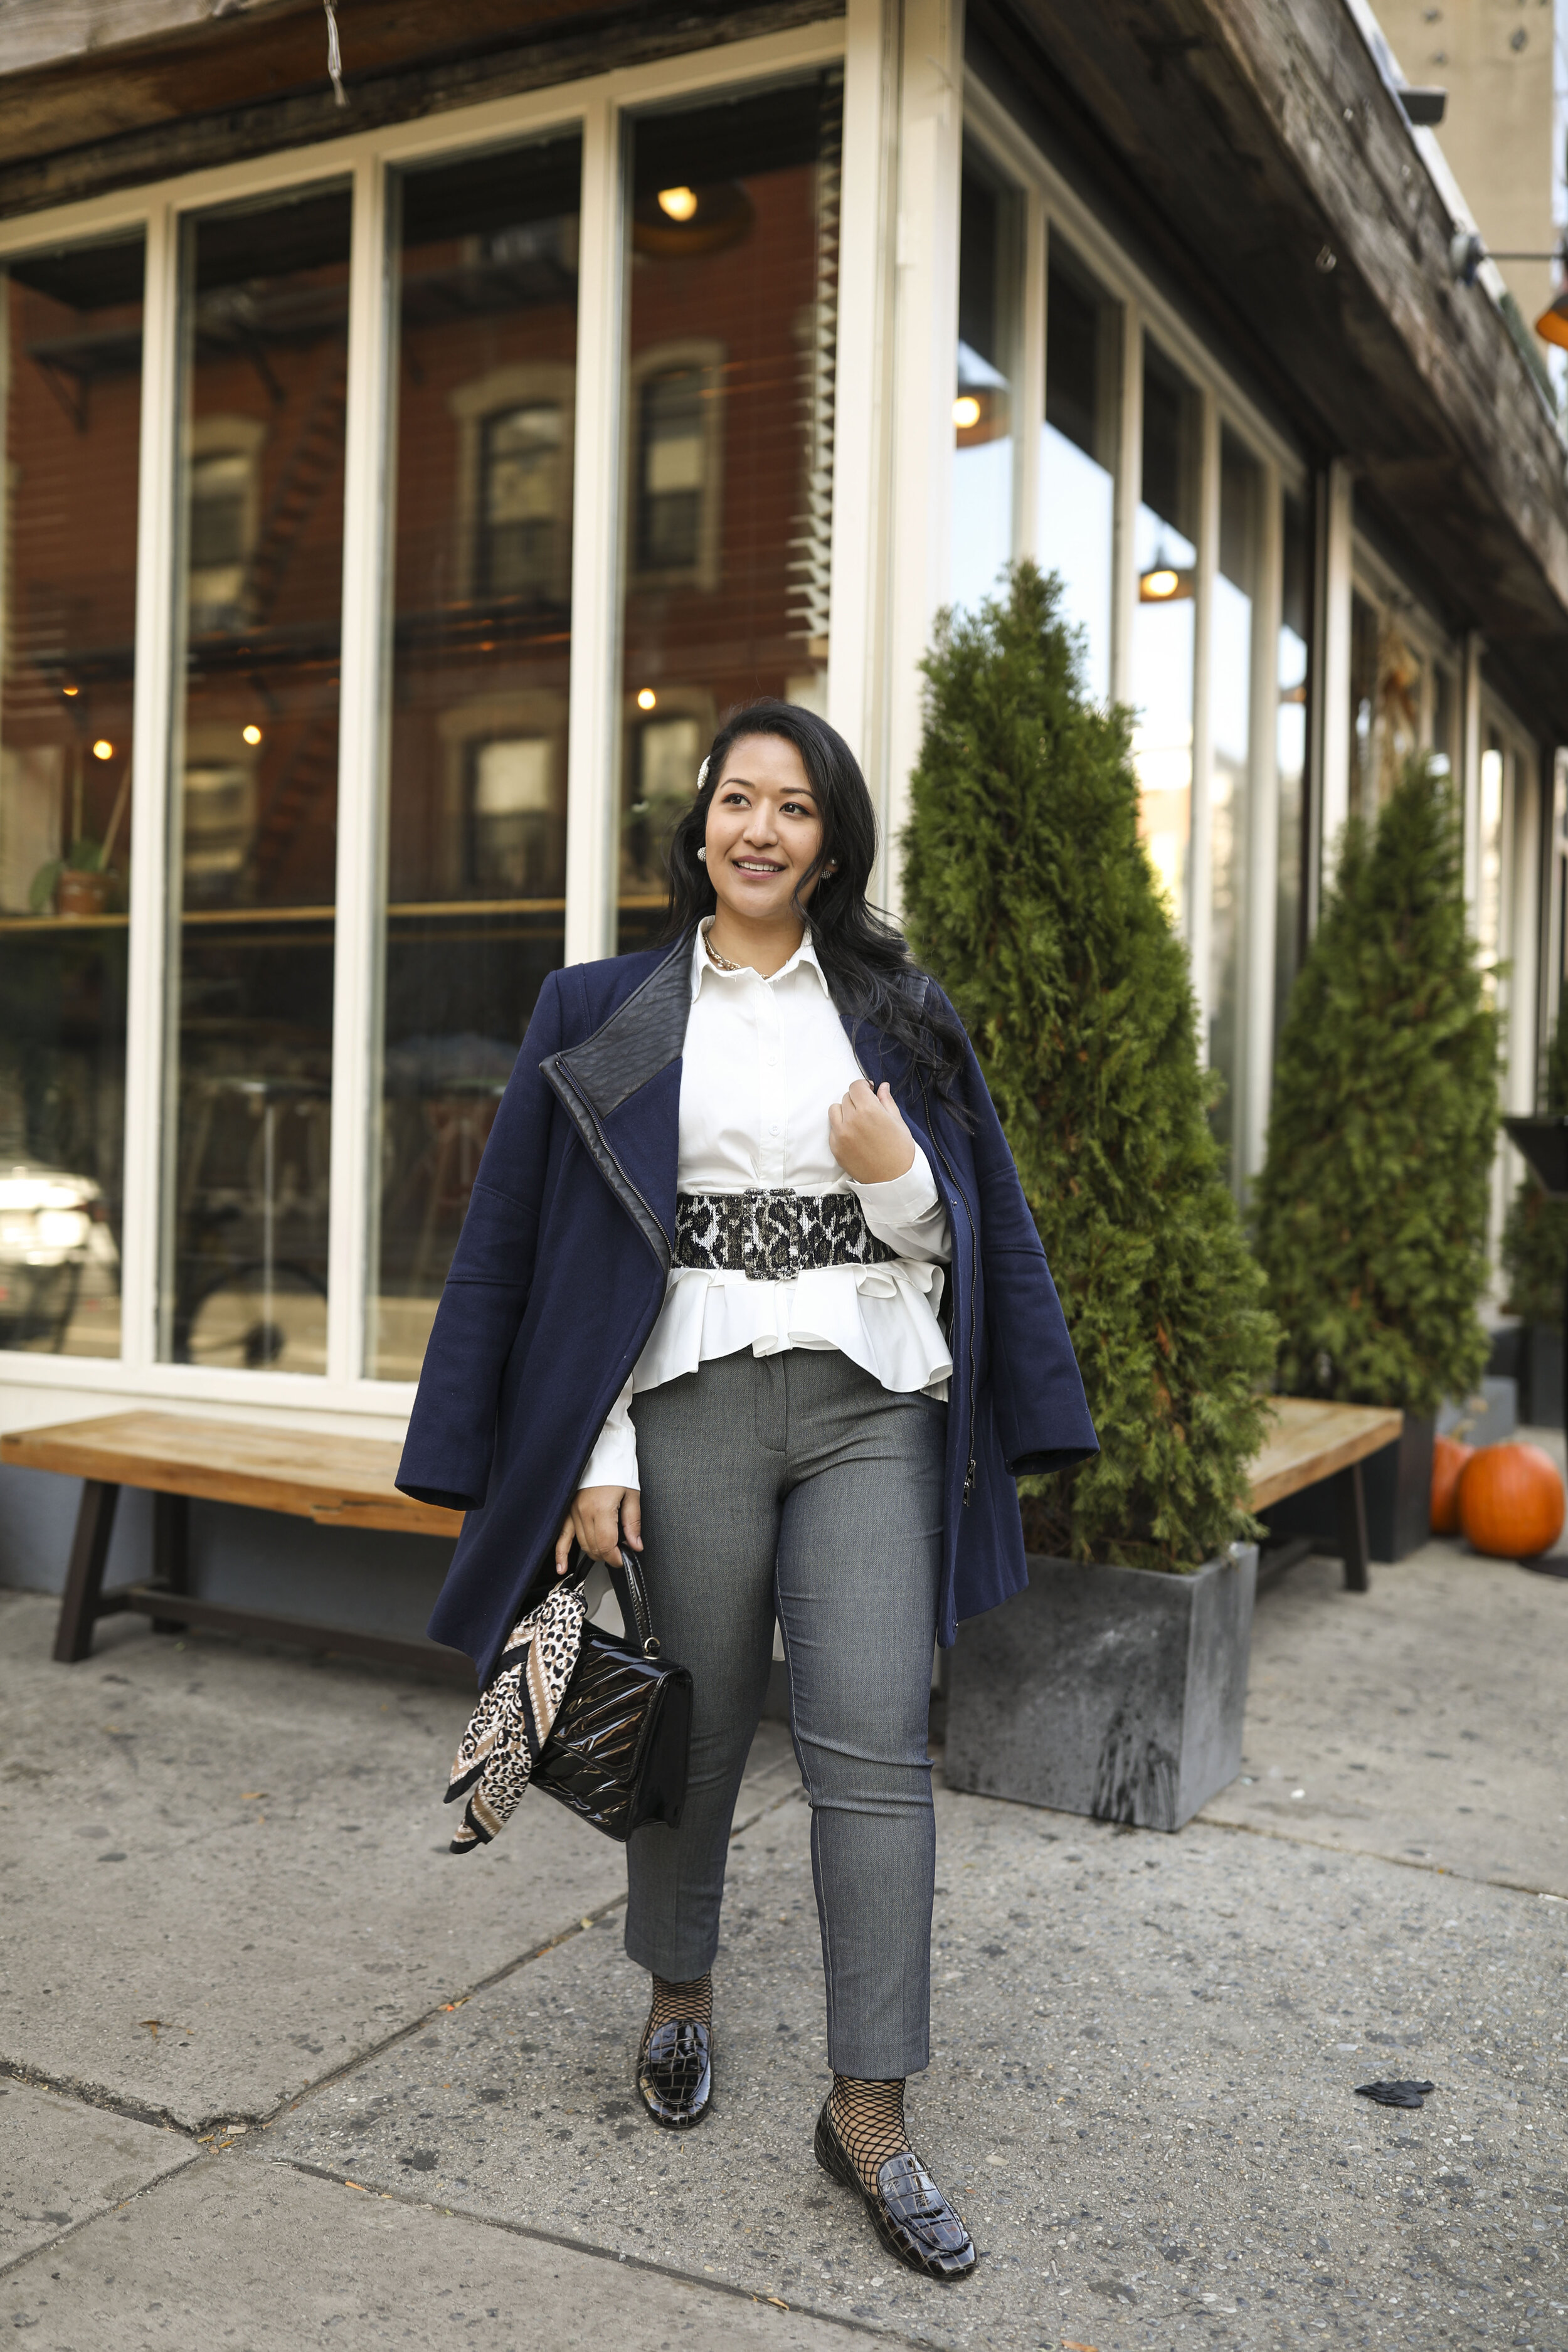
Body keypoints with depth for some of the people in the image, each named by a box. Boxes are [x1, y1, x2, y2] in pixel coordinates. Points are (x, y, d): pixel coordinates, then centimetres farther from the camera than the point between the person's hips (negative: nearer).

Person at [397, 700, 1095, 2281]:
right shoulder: (610, 1014, 6)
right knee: (695, 1725, 11)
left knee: (873, 1748, -4)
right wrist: (591, 1456, -4)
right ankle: (679, 1995, 37)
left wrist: (895, 1177, -12)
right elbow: (563, 1246, 3)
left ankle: (867, 2109, 8)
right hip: (693, 1400, -1)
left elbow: (956, 1243, 11)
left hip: (869, 1404, 1)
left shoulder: (899, 1012, 10)